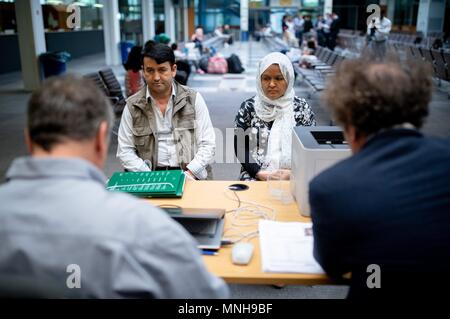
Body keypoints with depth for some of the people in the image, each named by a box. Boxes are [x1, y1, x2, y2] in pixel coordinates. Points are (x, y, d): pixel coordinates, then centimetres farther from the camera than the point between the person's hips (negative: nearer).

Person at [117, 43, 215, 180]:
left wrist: (189, 174, -12)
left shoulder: (194, 99, 3)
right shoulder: (132, 106, 5)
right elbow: (125, 151, 4)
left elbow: (207, 144, 2)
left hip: (191, 176, 0)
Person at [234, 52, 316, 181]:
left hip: (294, 180, 0)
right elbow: (240, 146, 2)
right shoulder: (249, 107, 5)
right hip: (255, 178, 0)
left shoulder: (301, 108, 5)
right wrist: (261, 174, -11)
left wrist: (292, 173, -11)